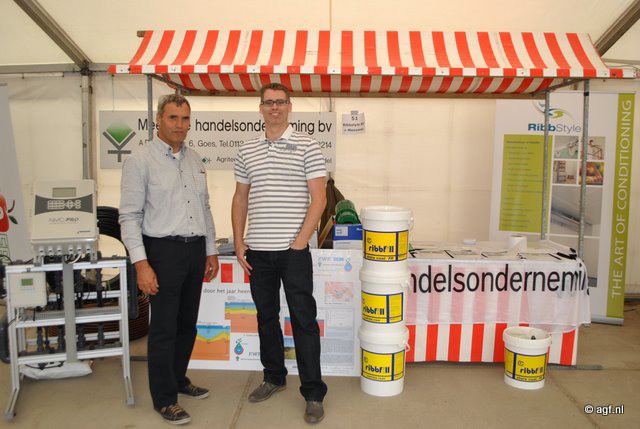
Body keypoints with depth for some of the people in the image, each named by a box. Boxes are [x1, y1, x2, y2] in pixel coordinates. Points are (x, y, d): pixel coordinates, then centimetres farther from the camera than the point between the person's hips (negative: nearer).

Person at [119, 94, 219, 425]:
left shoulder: (195, 161, 12)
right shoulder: (140, 161, -7)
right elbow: (130, 215, -11)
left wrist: (211, 251, 15)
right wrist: (141, 264, -18)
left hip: (195, 250, 6)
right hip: (163, 250, -6)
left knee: (187, 323, 16)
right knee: (164, 328, 2)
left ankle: (178, 379, 36)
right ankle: (164, 398, 18)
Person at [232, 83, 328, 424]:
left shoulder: (306, 146, -2)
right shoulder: (247, 150, 11)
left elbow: (319, 198, -7)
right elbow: (240, 199, 13)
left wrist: (300, 241, -13)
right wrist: (238, 242, 5)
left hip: (293, 250, -4)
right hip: (257, 251, 5)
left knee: (303, 320, 1)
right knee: (266, 316, 16)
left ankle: (313, 393, 12)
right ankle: (273, 377, 34)